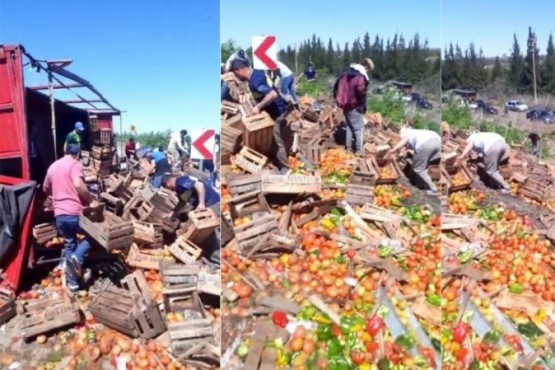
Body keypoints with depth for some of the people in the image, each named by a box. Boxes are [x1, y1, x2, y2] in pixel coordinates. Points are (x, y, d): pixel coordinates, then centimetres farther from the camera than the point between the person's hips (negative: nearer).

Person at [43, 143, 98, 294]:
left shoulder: (52, 166, 16)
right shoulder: (75, 164, -6)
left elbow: (46, 189, 29)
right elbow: (78, 184, -24)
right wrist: (91, 200, -16)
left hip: (59, 214, 6)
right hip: (75, 212, -6)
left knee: (69, 245, 17)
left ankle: (72, 282, 18)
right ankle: (77, 257, -12)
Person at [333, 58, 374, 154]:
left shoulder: (347, 72, 8)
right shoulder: (360, 77, -20)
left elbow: (338, 83, 16)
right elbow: (361, 92, -29)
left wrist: (337, 97, 21)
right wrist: (363, 106, -14)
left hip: (345, 104, 8)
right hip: (354, 107, -8)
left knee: (350, 126, 20)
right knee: (359, 128, 3)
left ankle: (348, 147, 27)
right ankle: (358, 150, 7)